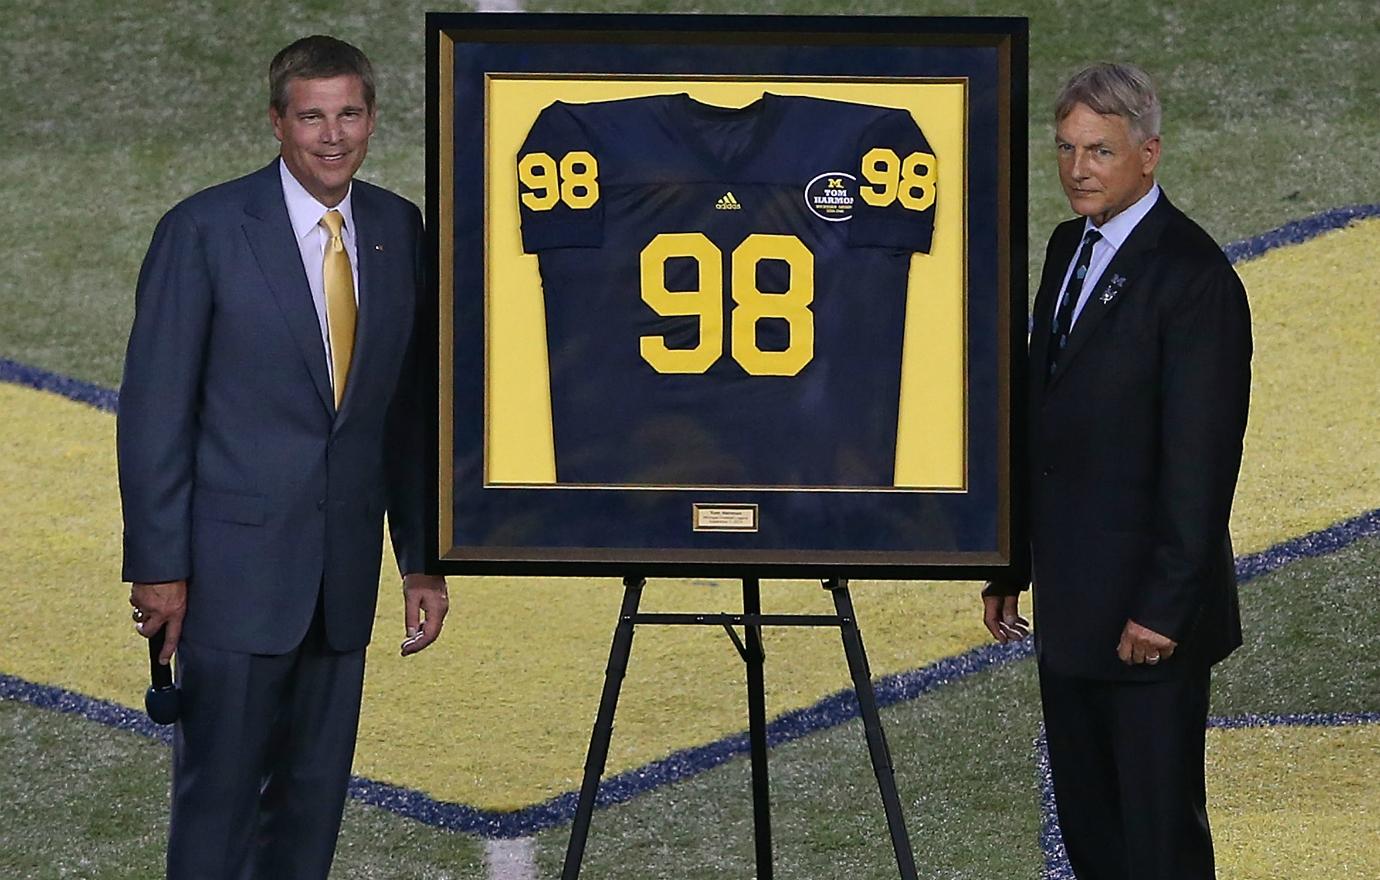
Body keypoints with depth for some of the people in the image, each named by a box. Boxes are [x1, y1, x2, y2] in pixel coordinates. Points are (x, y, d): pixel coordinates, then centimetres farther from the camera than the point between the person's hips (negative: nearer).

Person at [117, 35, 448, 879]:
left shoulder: (398, 230, 7)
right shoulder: (205, 231, -8)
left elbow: (410, 406, 12)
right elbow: (154, 408, -7)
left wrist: (421, 560, 9)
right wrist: (159, 568, -10)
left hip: (343, 575, 5)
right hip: (234, 569, -5)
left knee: (316, 795, 9)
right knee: (219, 794, -2)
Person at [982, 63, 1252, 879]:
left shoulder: (1192, 274, -16)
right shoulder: (1071, 247, 11)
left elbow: (1201, 454, -19)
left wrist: (1164, 605, -20)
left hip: (1147, 607, -9)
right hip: (1072, 598, 9)